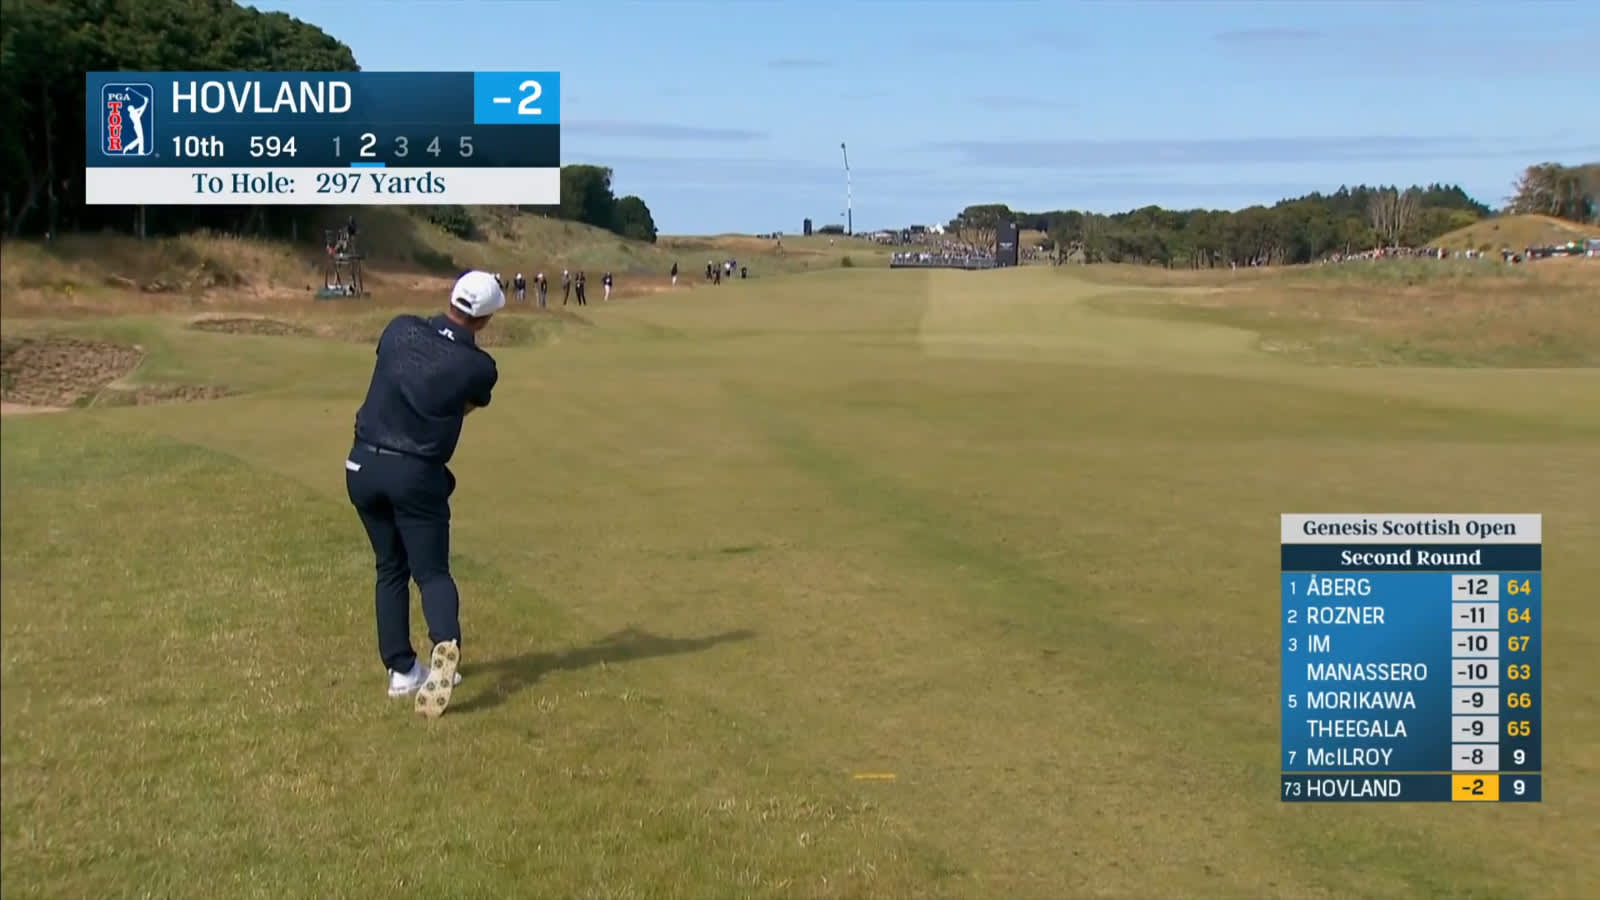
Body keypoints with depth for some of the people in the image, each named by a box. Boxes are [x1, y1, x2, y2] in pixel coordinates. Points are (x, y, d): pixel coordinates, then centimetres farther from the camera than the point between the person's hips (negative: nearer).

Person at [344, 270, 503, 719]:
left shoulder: (400, 329, -3)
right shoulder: (480, 367, -8)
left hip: (364, 466, 3)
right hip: (418, 475, -3)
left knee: (391, 568, 17)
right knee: (432, 571, 6)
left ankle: (401, 669, 16)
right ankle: (445, 644, -23)